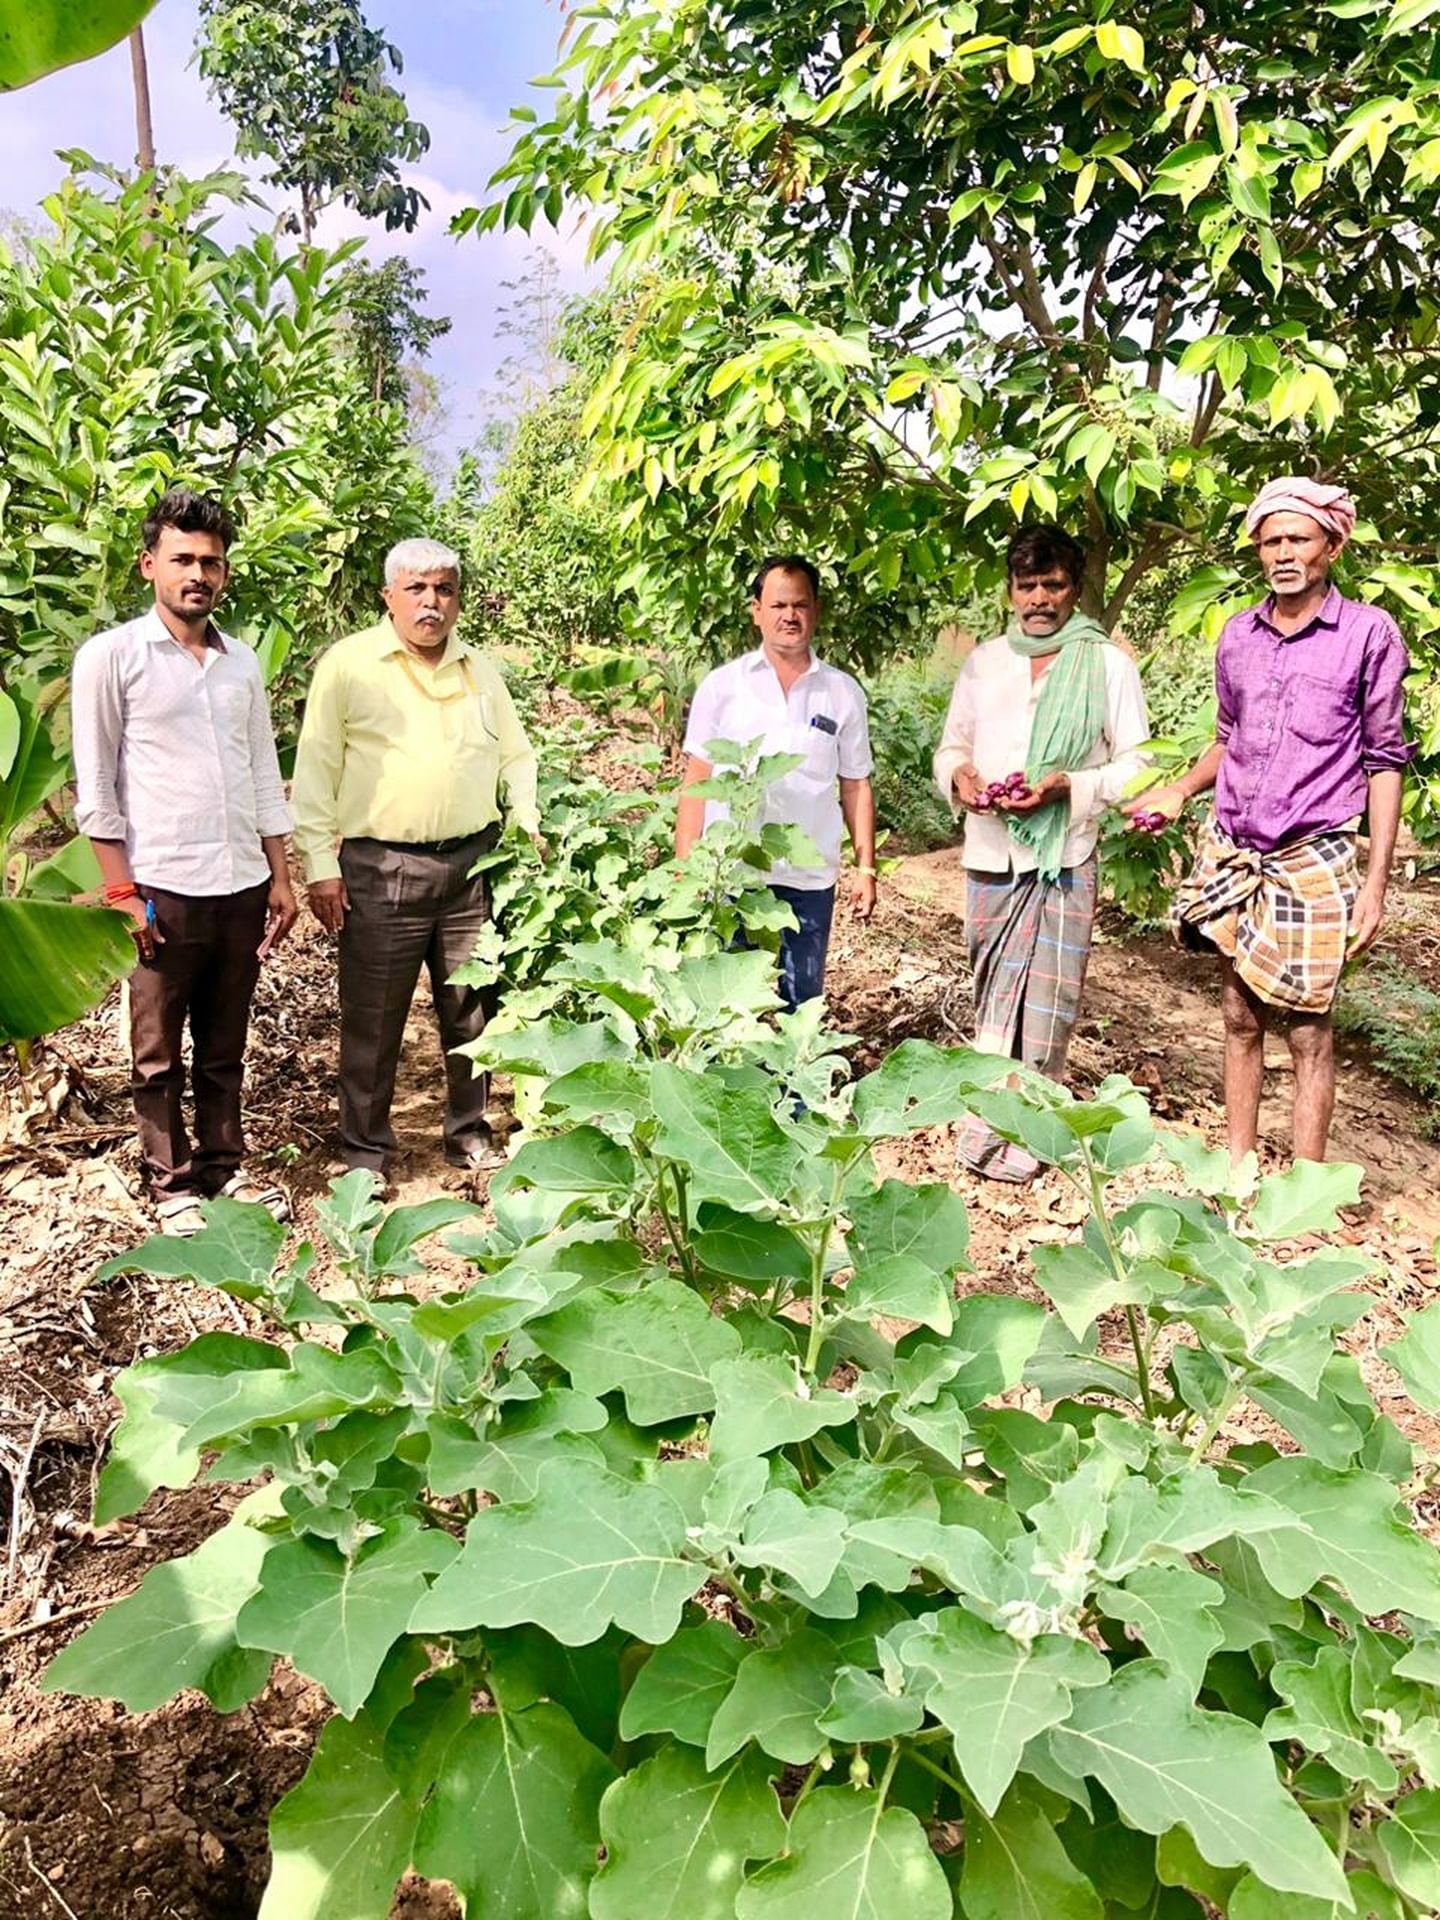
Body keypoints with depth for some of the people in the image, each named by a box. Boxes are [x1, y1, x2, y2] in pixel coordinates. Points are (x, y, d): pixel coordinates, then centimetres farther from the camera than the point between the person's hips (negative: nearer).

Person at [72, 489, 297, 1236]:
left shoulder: (242, 661, 10)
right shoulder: (111, 656, -3)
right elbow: (95, 788, -5)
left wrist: (279, 877, 10)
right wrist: (121, 891, -10)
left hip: (242, 887, 4)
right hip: (163, 890, -4)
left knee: (224, 1049, 14)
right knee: (159, 1053, 8)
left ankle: (223, 1166, 26)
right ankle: (171, 1183, 21)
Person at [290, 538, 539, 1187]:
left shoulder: (480, 671, 14)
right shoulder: (349, 664, -1)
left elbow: (516, 756, 22)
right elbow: (315, 770, -3)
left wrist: (528, 823, 7)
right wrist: (320, 864, -8)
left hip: (473, 863, 4)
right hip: (381, 869, -4)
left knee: (474, 1011, 10)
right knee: (373, 1019, 3)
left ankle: (470, 1134, 27)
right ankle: (365, 1151, 18)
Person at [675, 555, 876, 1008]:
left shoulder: (843, 693, 7)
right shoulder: (721, 686, 3)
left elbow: (856, 787, 10)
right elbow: (696, 783, 4)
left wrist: (865, 869, 4)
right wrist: (685, 869, -2)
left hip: (809, 878, 1)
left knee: (803, 1004, 10)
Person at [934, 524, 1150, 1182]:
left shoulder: (1108, 663, 1)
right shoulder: (983, 661, 12)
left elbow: (1135, 764, 0)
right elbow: (951, 745, 17)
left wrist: (1068, 788, -17)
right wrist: (958, 776, -6)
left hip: (1065, 857, -3)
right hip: (989, 854, 3)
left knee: (1049, 997, -1)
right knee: (994, 991, 8)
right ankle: (997, 1122, 16)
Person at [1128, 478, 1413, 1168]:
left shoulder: (1369, 633, -3)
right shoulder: (1237, 634, 9)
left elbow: (1384, 761, -2)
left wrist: (1376, 881, -7)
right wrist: (1181, 789, 3)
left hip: (1312, 860, -4)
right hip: (1231, 854, 4)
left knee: (1307, 1028, 0)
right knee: (1240, 1018, 10)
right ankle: (1237, 1167, 22)